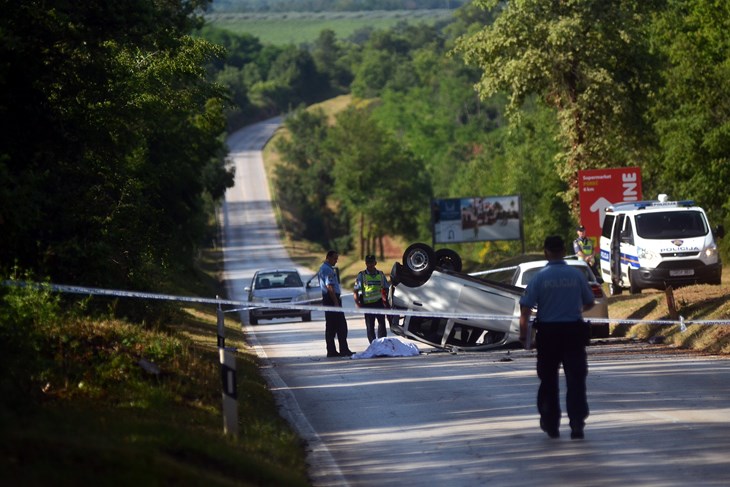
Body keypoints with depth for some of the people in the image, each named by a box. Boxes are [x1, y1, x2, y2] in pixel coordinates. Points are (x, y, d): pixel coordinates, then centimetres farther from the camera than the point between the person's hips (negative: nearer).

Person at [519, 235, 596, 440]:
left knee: (548, 381, 12)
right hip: (573, 331, 0)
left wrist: (524, 332, 0)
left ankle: (551, 425, 19)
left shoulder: (539, 277, -7)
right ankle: (577, 425, -5)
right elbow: (589, 303, 9)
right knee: (576, 381, 2)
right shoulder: (577, 275, -2)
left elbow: (526, 307, -11)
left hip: (548, 333, 0)